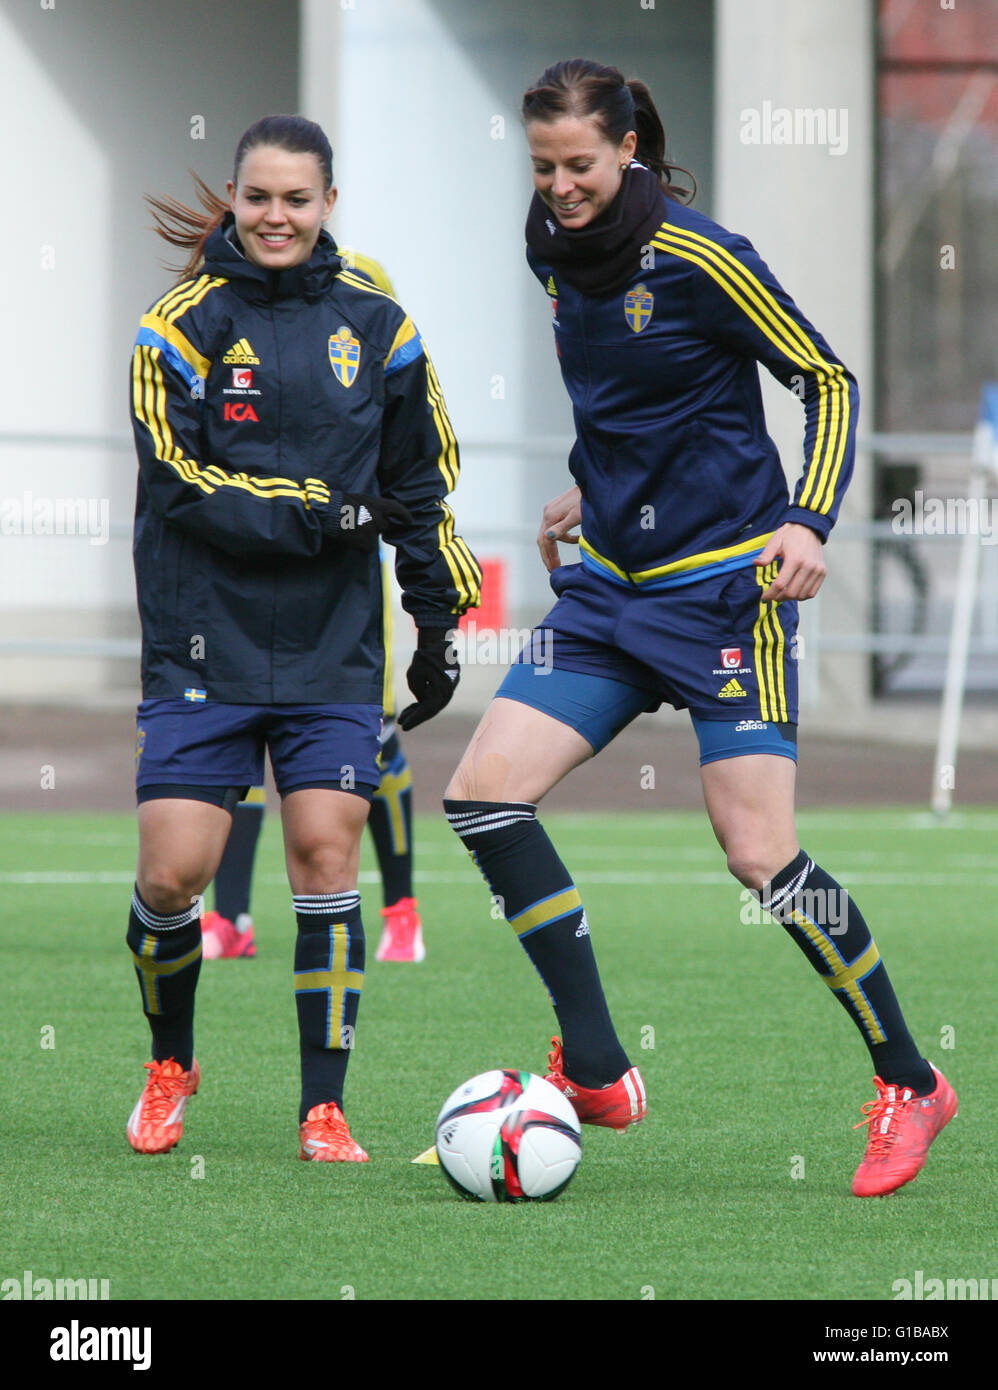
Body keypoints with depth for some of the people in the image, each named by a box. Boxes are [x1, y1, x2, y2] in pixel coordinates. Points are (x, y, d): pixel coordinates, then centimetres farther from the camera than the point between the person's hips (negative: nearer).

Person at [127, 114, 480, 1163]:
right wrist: (323, 515, -18)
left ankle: (323, 1110, -1)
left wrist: (438, 624, 14)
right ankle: (169, 1063, 21)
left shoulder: (373, 325, 7)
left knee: (326, 853, -9)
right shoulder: (181, 326, -2)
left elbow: (423, 488, 16)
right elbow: (180, 485, -11)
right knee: (172, 875, -7)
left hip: (334, 646, 2)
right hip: (204, 644, -2)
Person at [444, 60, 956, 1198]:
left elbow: (827, 381, -8)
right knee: (482, 795, -7)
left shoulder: (700, 259, -15)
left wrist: (808, 522, -18)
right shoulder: (556, 254, 6)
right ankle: (597, 1075, -1)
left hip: (724, 587, -7)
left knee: (759, 854, -13)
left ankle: (910, 1085, 5)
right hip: (609, 589, 7)